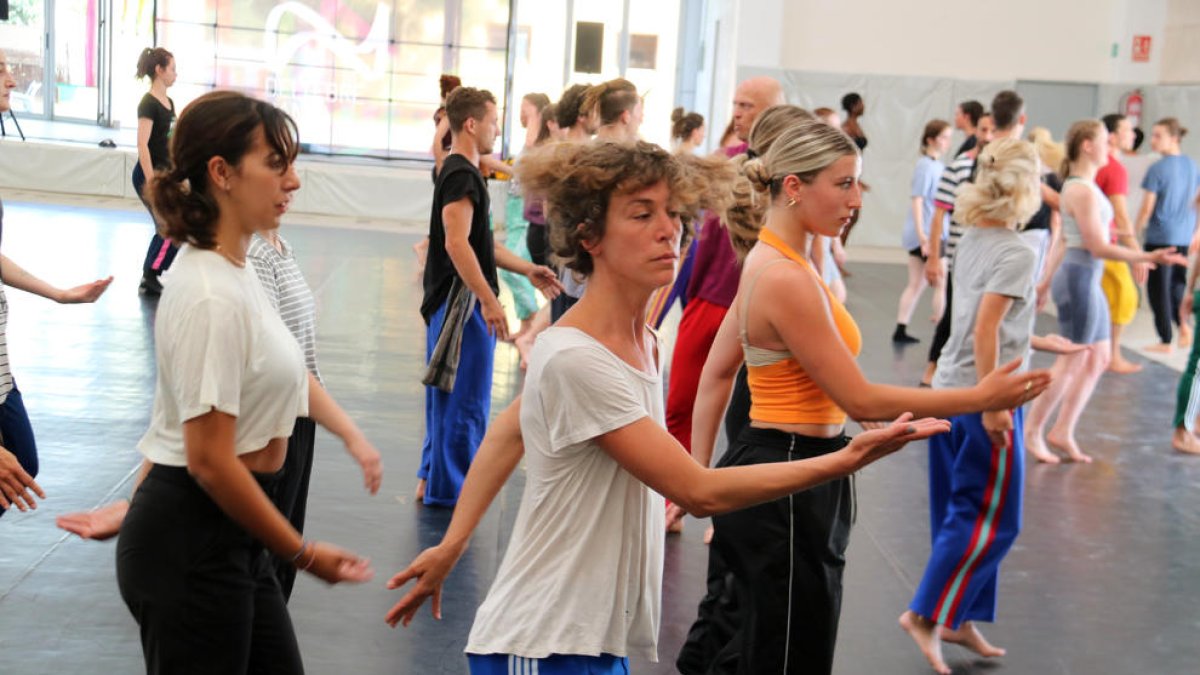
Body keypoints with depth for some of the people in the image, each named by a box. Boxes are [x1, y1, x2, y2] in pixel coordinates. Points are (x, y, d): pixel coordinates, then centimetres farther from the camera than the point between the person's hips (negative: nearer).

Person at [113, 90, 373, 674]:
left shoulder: (234, 271, 7)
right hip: (191, 544, -9)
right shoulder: (212, 297, -21)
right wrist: (305, 554, -15)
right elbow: (210, 460, -22)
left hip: (231, 538, 9)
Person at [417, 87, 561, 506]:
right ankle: (448, 487, 5)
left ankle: (432, 479, 27)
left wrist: (526, 269, 18)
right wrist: (489, 300, -27)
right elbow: (456, 243, -26)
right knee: (464, 400, -3)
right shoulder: (461, 176, -16)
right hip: (462, 302, -11)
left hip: (452, 302, 11)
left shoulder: (461, 172, 17)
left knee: (448, 396, 17)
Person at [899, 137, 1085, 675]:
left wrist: (1038, 342, 28)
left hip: (948, 391, 8)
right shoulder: (1017, 252, -15)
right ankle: (927, 615, 2)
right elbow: (985, 330, -22)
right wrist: (992, 404, -21)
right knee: (991, 521, 2)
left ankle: (958, 620, 24)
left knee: (960, 516, 15)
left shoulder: (972, 242, 9)